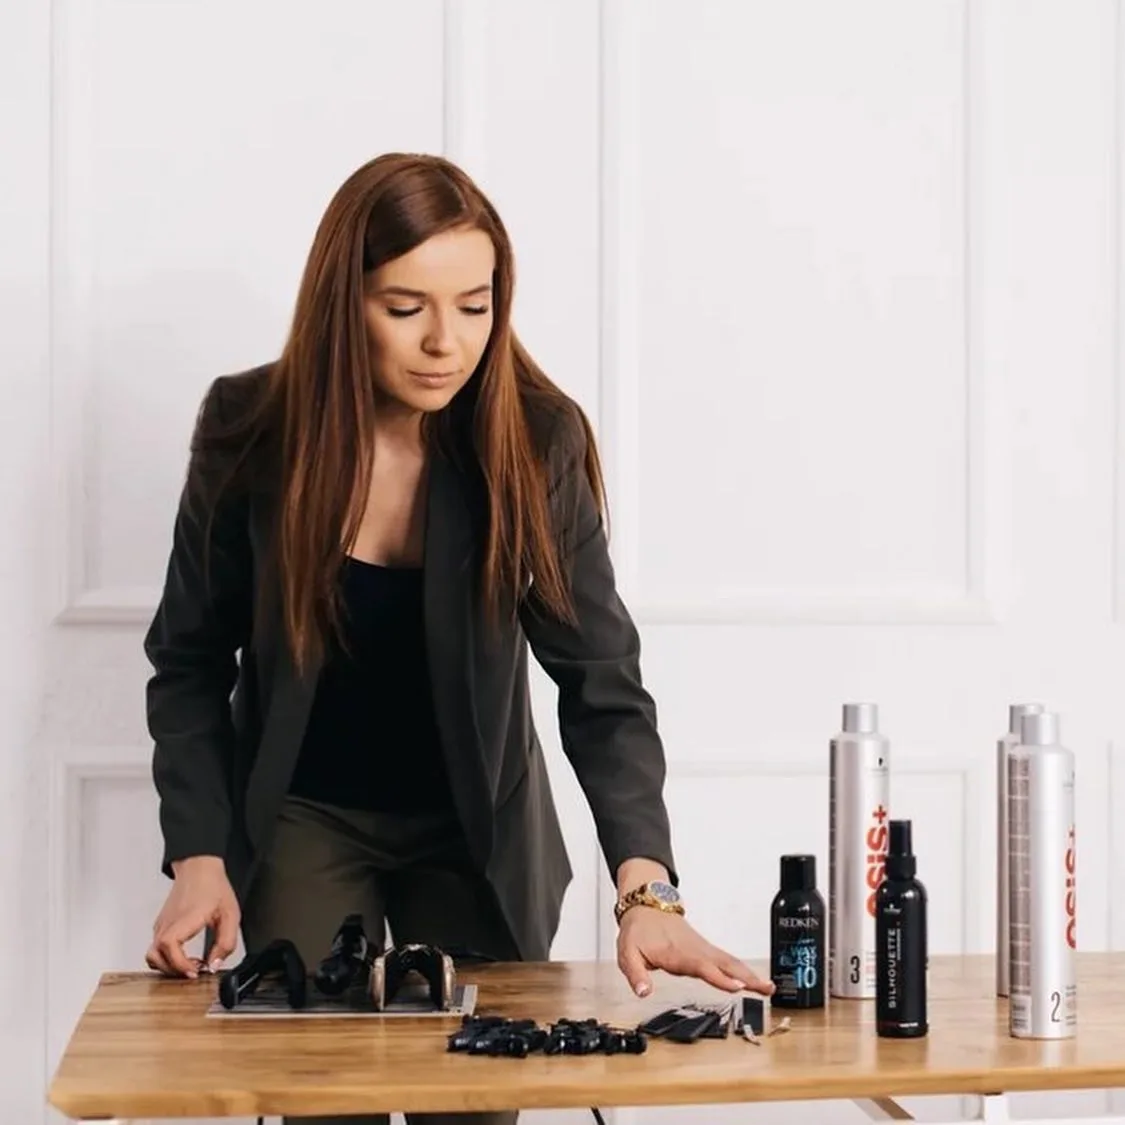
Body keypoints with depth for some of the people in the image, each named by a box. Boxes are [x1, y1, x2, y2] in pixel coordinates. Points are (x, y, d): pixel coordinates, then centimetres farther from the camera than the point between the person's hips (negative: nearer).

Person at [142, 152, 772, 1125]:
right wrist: (198, 857, -16)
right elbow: (190, 662, -6)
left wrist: (646, 889, -32)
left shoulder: (536, 439, -17)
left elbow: (601, 679, -19)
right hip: (304, 819, 0)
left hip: (478, 829, 1)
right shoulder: (249, 430, -16)